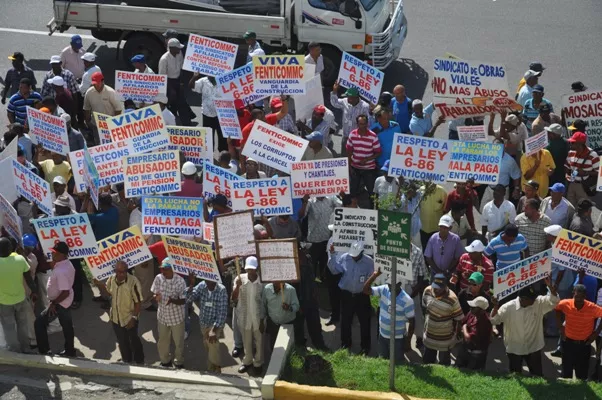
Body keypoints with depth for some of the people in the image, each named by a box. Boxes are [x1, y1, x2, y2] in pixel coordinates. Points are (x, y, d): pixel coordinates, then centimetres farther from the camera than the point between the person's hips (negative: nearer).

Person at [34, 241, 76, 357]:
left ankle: (44, 351, 11)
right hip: (66, 302, 9)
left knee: (39, 323, 4)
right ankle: (69, 350, 33)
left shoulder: (61, 271, -33)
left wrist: (53, 303, -21)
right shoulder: (67, 264, -2)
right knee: (67, 326, 20)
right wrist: (54, 263, -2)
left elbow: (65, 292, -32)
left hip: (59, 303, -9)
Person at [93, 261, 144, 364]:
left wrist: (134, 318, -21)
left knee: (134, 341, 14)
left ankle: (139, 362, 34)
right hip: (116, 318, 5)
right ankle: (126, 361, 41)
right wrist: (100, 286, -11)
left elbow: (138, 302, -19)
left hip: (129, 318, -5)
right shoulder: (111, 279, -8)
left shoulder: (133, 282, -25)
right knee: (122, 342, 22)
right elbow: (107, 295, 8)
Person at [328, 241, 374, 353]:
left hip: (362, 296, -2)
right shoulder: (345, 258, -9)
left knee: (364, 322, 8)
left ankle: (365, 347, 23)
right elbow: (335, 270, -8)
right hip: (346, 294, 2)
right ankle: (345, 344, 32)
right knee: (345, 321, 14)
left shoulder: (369, 261, -14)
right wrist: (332, 256, -18)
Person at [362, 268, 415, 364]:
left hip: (397, 339, -5)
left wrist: (408, 341, -12)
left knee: (396, 364, 12)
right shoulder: (384, 290, -11)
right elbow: (366, 290, -12)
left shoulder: (407, 301, -25)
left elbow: (412, 322, -17)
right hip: (382, 335, 5)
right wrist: (375, 275, -25)